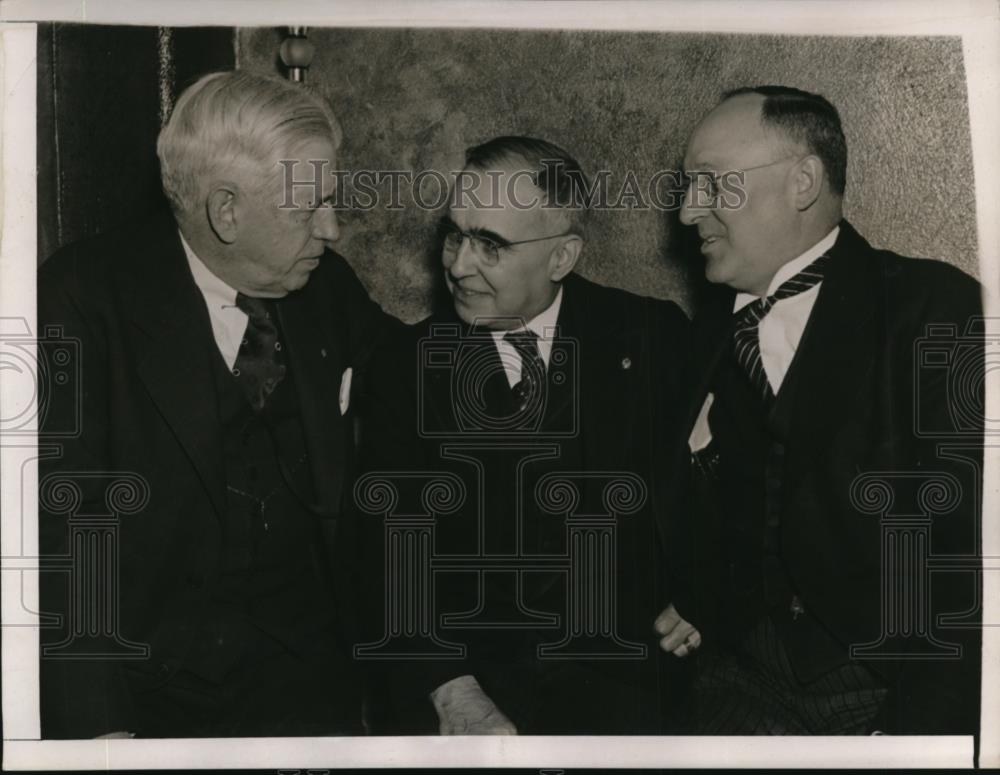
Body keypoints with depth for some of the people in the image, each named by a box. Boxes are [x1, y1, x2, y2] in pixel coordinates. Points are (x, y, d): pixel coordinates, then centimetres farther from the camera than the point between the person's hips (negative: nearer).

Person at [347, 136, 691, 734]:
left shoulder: (652, 337, 3)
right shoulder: (409, 366, 4)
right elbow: (388, 558, -1)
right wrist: (453, 692, -13)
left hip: (617, 666, 0)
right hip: (457, 664, 0)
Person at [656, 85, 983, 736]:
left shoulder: (935, 309, -5)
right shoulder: (709, 333, 12)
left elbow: (971, 533, -11)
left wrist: (922, 722, -17)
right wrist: (694, 605, 7)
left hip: (903, 684, -3)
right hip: (748, 680, 4)